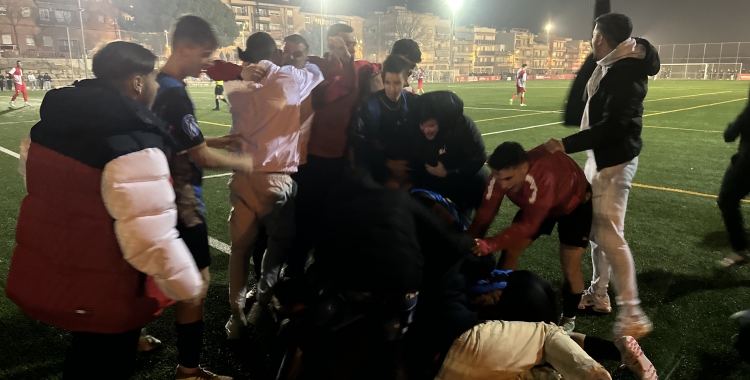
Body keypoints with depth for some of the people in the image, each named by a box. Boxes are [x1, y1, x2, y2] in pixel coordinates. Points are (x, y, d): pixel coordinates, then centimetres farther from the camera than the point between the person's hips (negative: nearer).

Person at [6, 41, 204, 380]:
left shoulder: (51, 125, 1)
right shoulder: (135, 147, -27)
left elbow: (37, 181, 18)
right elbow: (152, 236, -29)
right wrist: (190, 286, -15)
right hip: (102, 293, -7)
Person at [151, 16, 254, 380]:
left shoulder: (158, 86, 8)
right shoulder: (174, 93, -22)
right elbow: (203, 158, -20)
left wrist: (215, 141, 9)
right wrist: (242, 162, -4)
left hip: (166, 195, 10)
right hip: (182, 200, -10)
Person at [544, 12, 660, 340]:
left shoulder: (628, 70, -20)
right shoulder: (609, 64, 10)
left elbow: (614, 125, -27)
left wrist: (567, 145, -29)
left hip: (614, 159, -10)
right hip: (601, 155, 10)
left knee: (610, 235, -10)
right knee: (596, 229, 16)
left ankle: (633, 316, 0)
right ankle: (598, 294, 30)